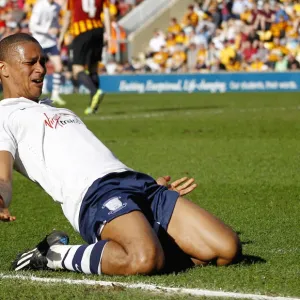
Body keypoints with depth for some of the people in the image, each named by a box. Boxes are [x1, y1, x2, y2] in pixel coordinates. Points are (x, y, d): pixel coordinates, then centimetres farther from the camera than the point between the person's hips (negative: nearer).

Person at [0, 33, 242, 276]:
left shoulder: (59, 112, 37)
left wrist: (153, 187, 40)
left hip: (140, 185, 8)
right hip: (94, 194, -7)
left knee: (228, 249, -9)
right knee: (143, 261, -38)